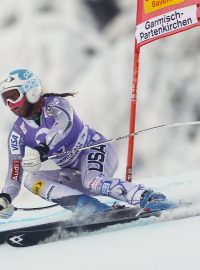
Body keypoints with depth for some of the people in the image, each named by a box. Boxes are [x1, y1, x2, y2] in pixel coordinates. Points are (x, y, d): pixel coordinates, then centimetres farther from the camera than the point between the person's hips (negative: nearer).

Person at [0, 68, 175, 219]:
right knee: (32, 180, -19)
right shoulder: (18, 134, 2)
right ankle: (93, 209, -36)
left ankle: (153, 199, -40)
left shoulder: (54, 104, -13)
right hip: (74, 174, 6)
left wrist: (41, 149, -53)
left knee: (92, 182, -38)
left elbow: (64, 123, -38)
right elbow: (14, 175, 0)